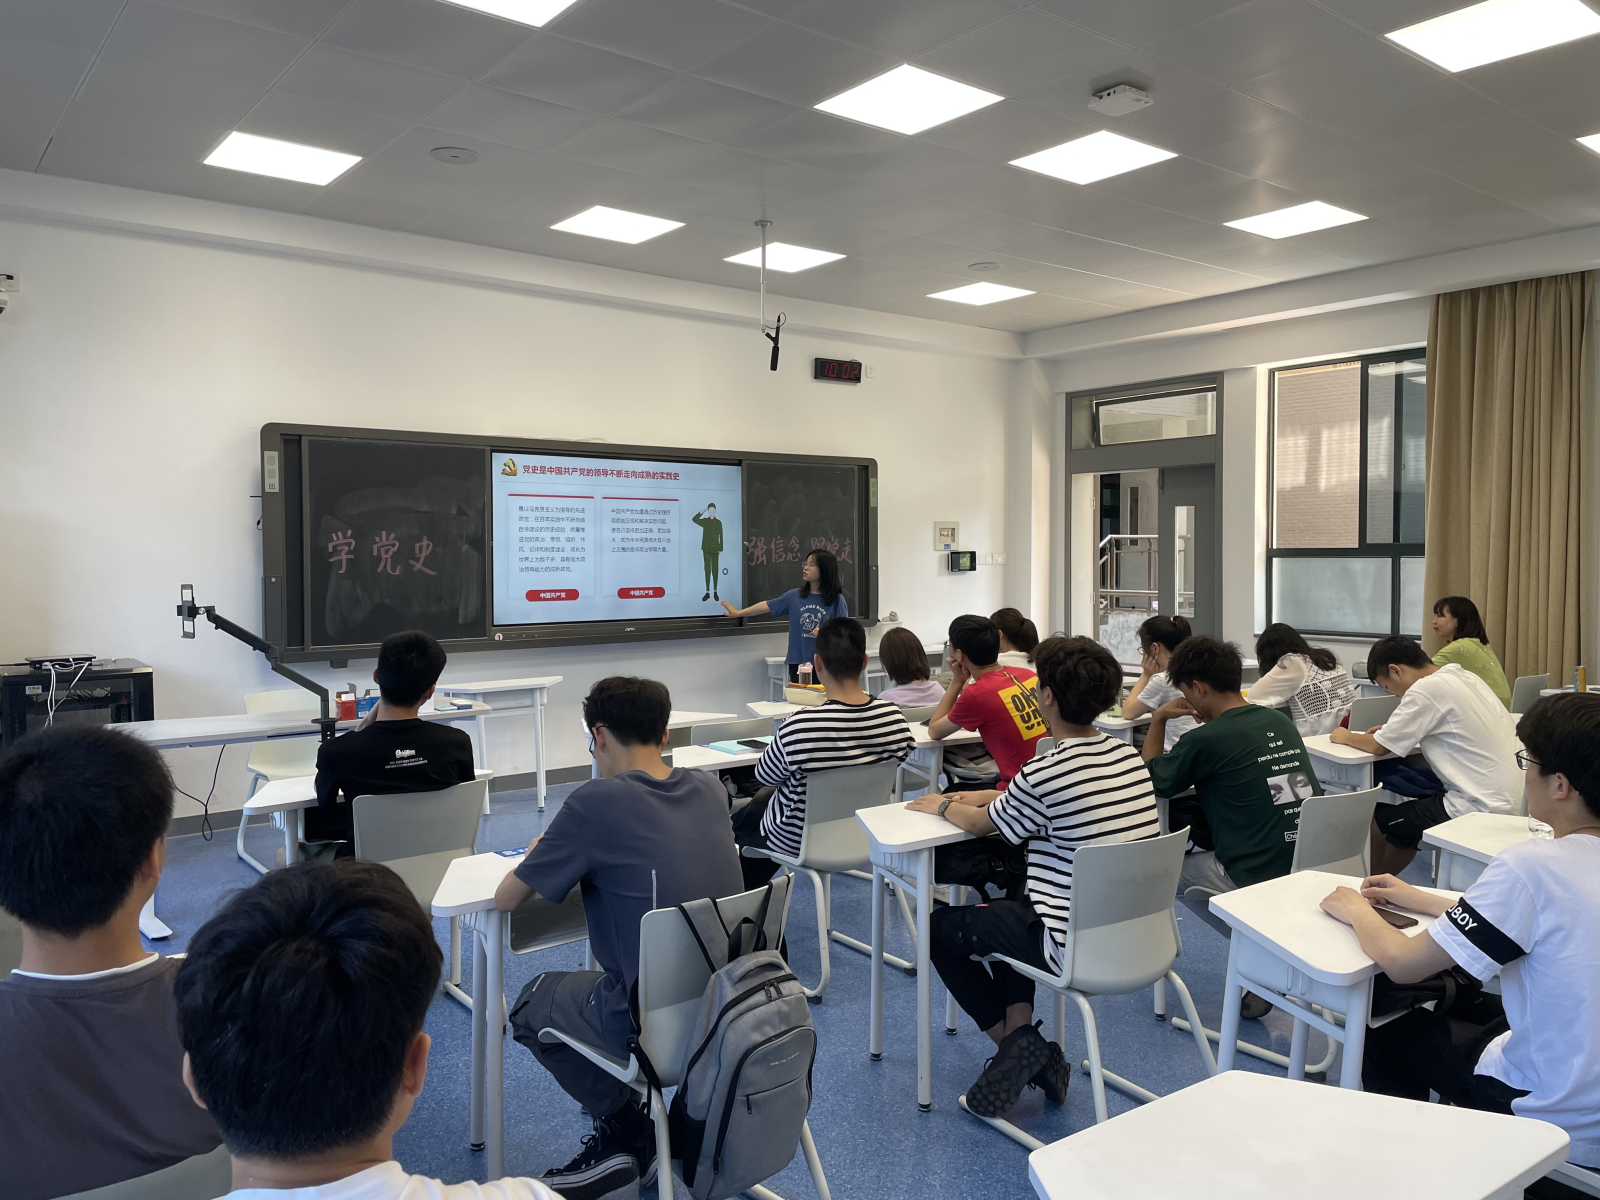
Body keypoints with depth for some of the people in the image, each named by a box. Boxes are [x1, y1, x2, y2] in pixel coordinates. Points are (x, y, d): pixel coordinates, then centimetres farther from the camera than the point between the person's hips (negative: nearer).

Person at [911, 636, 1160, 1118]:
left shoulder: (1047, 772, -22)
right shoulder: (1128, 755, 1)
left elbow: (980, 824, -3)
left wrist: (941, 806, 17)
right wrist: (970, 798, 21)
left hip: (1080, 948, -8)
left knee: (941, 927, 12)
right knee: (1010, 910, 31)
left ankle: (1017, 1041, 10)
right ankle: (1020, 1028, 21)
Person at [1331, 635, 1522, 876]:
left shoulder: (1426, 689, -16)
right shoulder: (1464, 676, 8)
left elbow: (1379, 746, -9)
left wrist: (1345, 737, 9)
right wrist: (1391, 730, 14)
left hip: (1479, 809, -8)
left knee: (1377, 820, 9)